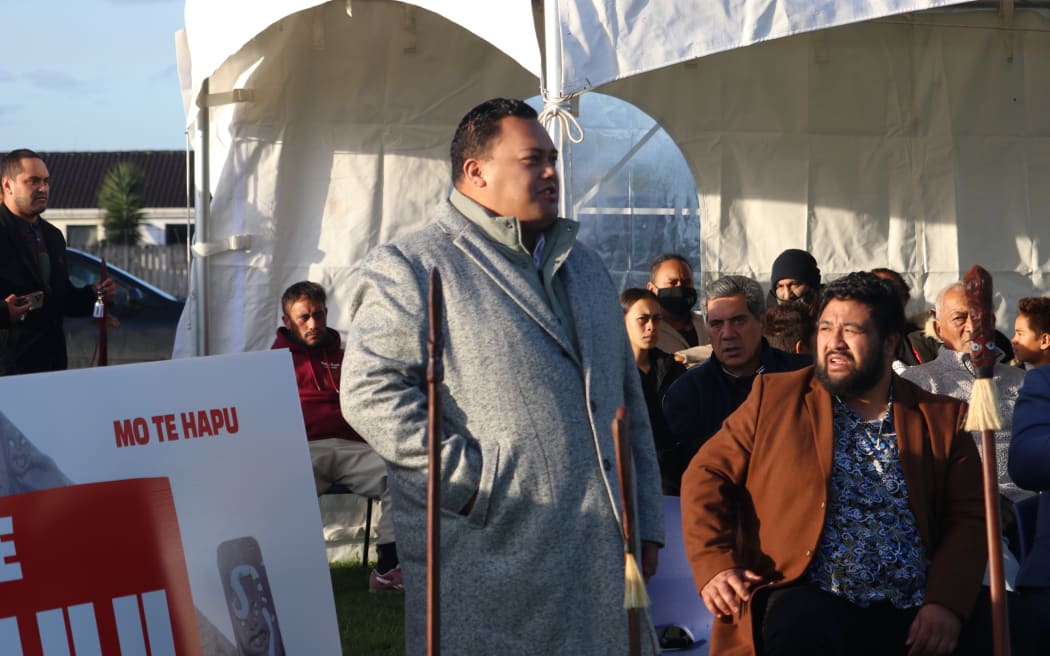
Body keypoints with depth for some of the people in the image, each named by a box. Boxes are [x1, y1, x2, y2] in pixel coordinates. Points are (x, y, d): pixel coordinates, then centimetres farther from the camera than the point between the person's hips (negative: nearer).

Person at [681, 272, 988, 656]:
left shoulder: (941, 418, 14)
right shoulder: (775, 396, 12)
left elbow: (968, 518, 8)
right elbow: (707, 474, 9)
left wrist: (946, 604, -9)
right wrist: (714, 565, -7)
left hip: (913, 617, 3)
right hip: (810, 606, -3)